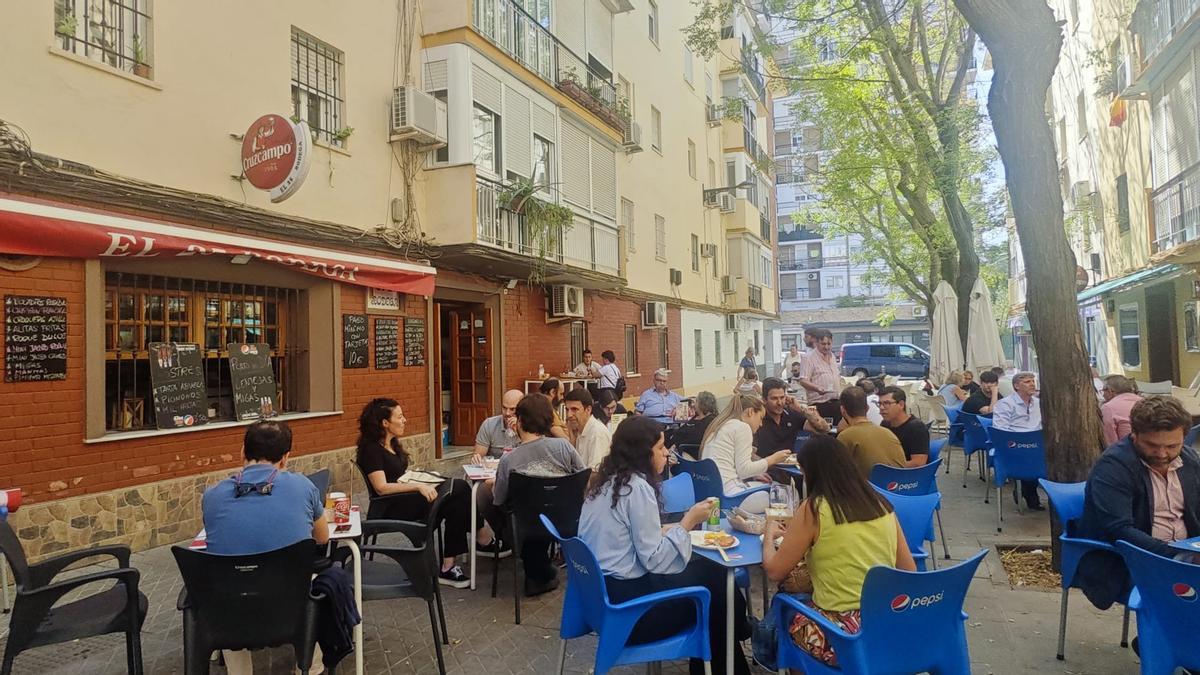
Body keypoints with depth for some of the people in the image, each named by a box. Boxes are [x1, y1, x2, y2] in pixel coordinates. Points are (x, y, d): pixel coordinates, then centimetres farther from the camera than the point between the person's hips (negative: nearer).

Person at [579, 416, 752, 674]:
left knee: (705, 569, 15)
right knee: (717, 584, 7)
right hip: (625, 602, -9)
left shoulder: (607, 479, 7)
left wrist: (665, 530, 8)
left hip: (601, 588, 9)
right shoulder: (638, 488, -20)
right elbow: (654, 560, -20)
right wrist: (688, 522, -12)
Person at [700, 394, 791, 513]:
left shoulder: (720, 424, 21)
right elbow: (744, 469, -10)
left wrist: (753, 475, 17)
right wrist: (773, 459, 1)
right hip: (726, 492, -9)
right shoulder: (742, 427, -5)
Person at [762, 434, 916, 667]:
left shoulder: (813, 510, -12)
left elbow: (774, 571, -5)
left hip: (843, 635, -6)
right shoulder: (881, 504, 3)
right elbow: (909, 572, 10)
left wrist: (770, 535, 14)